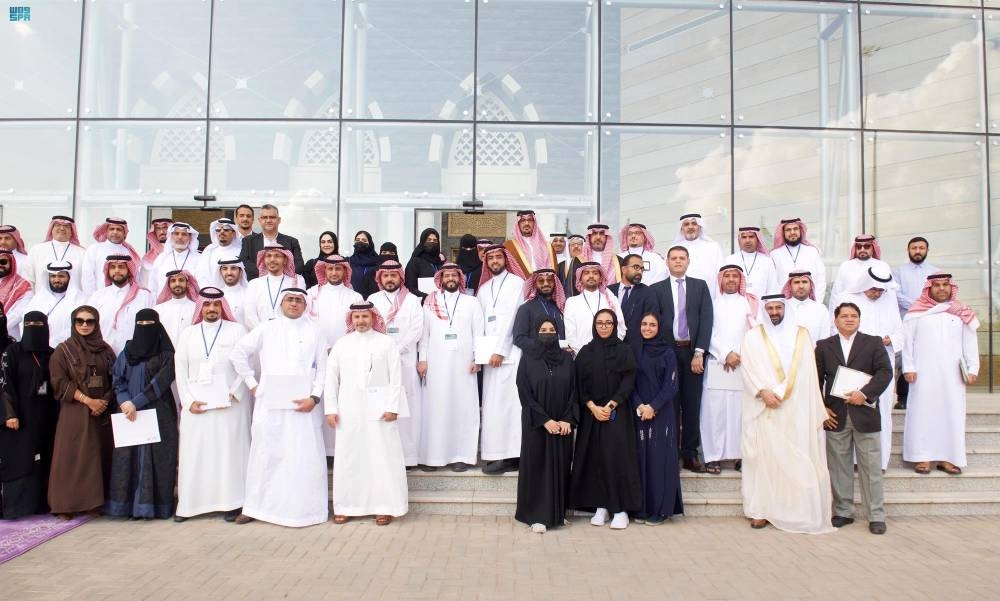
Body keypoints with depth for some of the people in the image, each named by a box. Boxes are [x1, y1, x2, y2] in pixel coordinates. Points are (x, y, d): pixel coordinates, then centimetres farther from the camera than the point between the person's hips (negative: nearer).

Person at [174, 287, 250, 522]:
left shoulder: (237, 330, 5)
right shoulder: (188, 333, 14)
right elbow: (180, 369, 9)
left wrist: (234, 394, -10)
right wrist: (189, 400, -2)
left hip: (229, 405, -2)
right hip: (195, 405, 3)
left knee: (229, 450, -2)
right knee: (194, 453, 3)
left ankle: (231, 503, 4)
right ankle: (188, 504, 12)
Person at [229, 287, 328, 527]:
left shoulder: (314, 333, 7)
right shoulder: (266, 329, 9)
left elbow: (323, 368, 4)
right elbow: (238, 353, 12)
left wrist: (314, 397, -8)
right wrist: (252, 384, 6)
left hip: (303, 404, -1)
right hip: (270, 402, 1)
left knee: (304, 456, -1)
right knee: (266, 453, 5)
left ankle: (304, 508, 8)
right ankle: (254, 506, 16)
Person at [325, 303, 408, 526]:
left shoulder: (386, 343, 4)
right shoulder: (341, 344, 10)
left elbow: (395, 378, -1)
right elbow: (331, 379, 9)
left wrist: (392, 407, -8)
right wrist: (331, 409, 2)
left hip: (379, 409, -2)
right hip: (349, 409, 2)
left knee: (382, 457, 0)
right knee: (348, 458, 5)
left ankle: (385, 507, 7)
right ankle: (345, 507, 16)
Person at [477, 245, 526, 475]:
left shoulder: (517, 282, -1)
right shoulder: (483, 288, 18)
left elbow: (511, 317, -9)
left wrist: (500, 350, -12)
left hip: (510, 352, -6)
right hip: (490, 353, 6)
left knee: (507, 401, -8)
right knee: (492, 402, 4)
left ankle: (510, 455, -5)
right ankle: (496, 453, 9)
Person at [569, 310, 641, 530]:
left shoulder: (624, 350, 3)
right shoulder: (586, 352, 9)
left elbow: (628, 382, -4)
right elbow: (579, 384, 4)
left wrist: (610, 406, -13)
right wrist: (593, 407, -10)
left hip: (617, 412, -2)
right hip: (591, 413, 2)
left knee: (617, 457, -7)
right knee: (595, 458, 2)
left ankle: (621, 509, -1)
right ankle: (601, 506, 10)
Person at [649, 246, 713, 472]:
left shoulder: (700, 286, 9)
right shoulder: (656, 289, 7)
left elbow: (706, 319, 2)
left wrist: (699, 353, -7)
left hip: (693, 352, 1)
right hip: (667, 352, -1)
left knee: (692, 404, 5)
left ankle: (690, 454, 13)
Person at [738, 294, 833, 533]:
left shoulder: (801, 334, 11)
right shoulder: (752, 337, 7)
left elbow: (808, 372, 6)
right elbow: (748, 368, -2)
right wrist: (763, 391, -16)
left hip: (796, 408, 1)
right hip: (764, 408, -1)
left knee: (798, 458, 0)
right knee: (765, 456, -1)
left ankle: (800, 511, 8)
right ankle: (761, 509, 3)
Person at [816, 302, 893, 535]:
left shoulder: (874, 343, 7)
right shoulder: (823, 346, 10)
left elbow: (885, 372, -4)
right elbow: (816, 379, 8)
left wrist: (865, 393, -16)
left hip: (865, 413, -1)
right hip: (835, 416, 2)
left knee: (871, 467, 3)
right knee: (839, 467, 7)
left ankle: (876, 516, 11)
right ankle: (843, 512, 17)